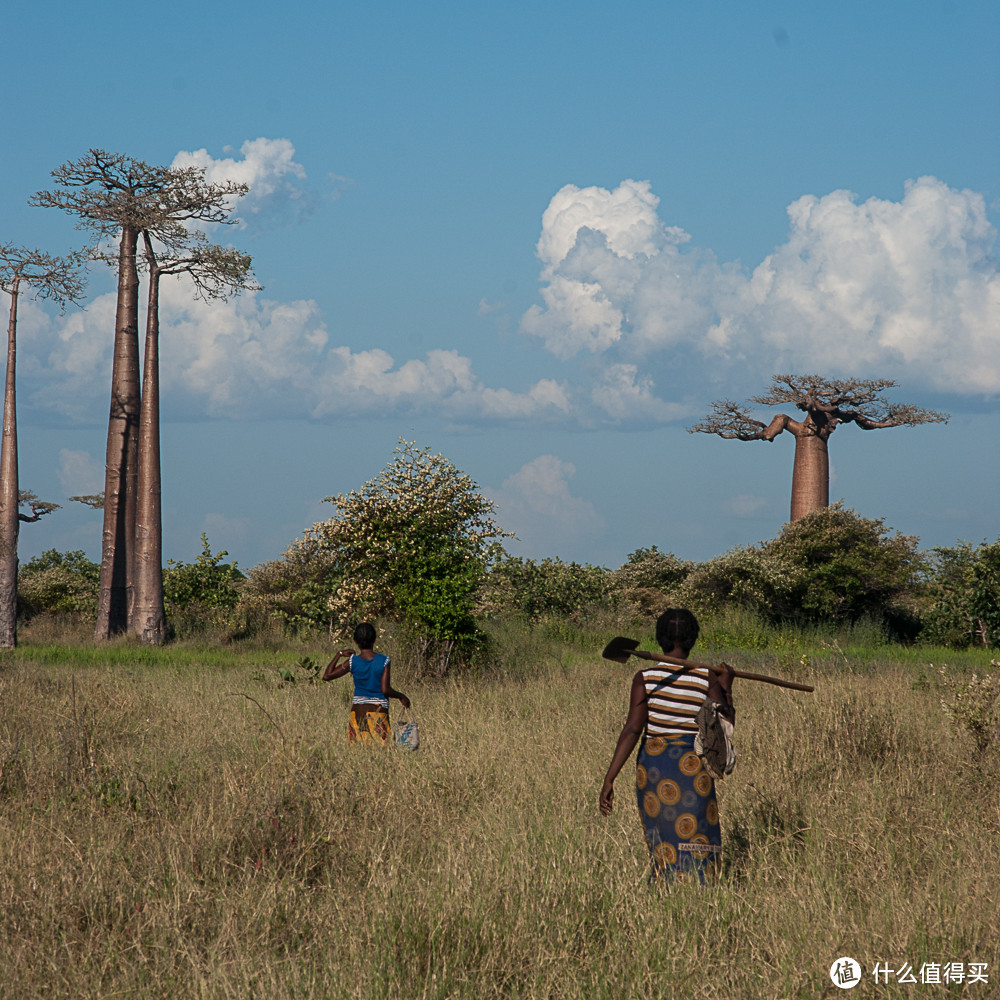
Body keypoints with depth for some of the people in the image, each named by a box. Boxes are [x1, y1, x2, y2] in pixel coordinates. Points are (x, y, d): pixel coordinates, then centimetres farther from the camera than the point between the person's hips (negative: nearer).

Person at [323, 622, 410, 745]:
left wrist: (339, 655, 9)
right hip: (379, 711, -1)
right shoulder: (383, 661, -7)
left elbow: (327, 676, 1)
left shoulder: (352, 662, -4)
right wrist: (401, 696, 7)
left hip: (358, 710, 1)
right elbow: (385, 690, -11)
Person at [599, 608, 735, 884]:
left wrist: (609, 779, -12)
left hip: (651, 765, 2)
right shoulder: (707, 679, -5)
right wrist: (726, 688, 15)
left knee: (661, 843, 15)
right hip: (692, 766, -2)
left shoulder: (645, 678, -4)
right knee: (695, 843, 2)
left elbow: (632, 729, -12)